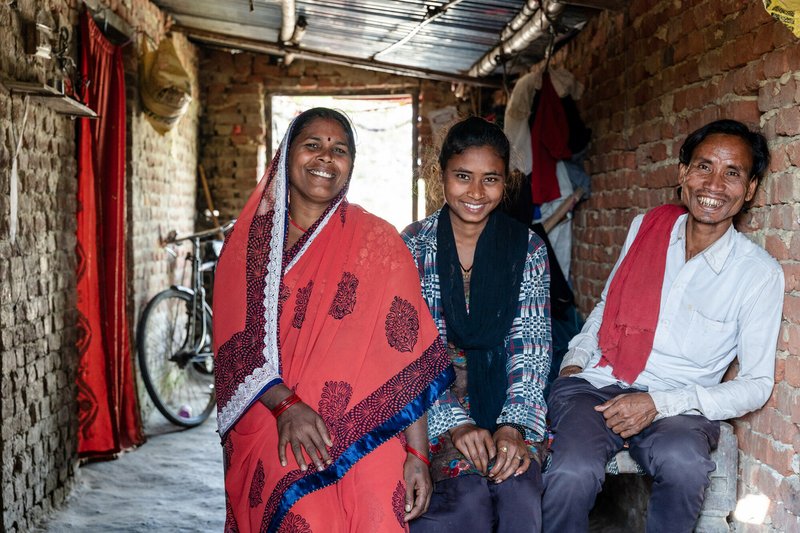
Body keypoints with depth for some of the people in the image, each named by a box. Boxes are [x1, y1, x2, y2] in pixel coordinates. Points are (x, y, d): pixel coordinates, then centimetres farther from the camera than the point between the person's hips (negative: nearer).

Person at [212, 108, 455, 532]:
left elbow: (407, 353, -2)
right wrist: (285, 405, -14)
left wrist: (417, 453, -9)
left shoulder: (376, 240, 5)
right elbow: (235, 343, 3)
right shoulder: (248, 242, 10)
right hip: (270, 427, 1)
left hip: (363, 430, 0)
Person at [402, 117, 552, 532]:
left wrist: (515, 424, -18)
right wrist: (455, 422, -19)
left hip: (502, 394, 1)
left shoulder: (527, 248, 4)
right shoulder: (413, 245, 0)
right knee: (469, 495, -28)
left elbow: (531, 343, -2)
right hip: (432, 398, -1)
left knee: (521, 494, -27)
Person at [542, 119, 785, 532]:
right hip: (597, 386, 1)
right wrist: (574, 360, 4)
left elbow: (756, 384, -2)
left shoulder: (759, 273, -2)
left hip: (678, 408, -1)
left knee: (683, 462, -37)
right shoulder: (646, 228, 8)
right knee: (573, 474, -32)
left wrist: (660, 403, -14)